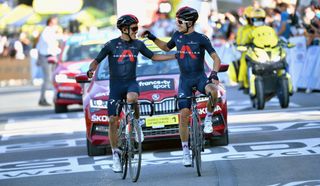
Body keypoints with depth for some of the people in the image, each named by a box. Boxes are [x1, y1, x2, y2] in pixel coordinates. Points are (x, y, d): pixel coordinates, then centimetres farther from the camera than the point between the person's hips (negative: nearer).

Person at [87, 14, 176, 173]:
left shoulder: (138, 44, 4)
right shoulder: (111, 45, -4)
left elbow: (153, 57, 15)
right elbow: (96, 60, -1)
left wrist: (175, 56, 10)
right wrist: (91, 70, -24)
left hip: (131, 83, 1)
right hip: (115, 85, -1)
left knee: (131, 98, -36)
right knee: (113, 120, -5)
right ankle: (115, 155, 6)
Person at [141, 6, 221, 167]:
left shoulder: (201, 39, -9)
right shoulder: (177, 36, 5)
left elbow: (216, 58, -10)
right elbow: (166, 48, 26)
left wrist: (214, 73, -27)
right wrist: (152, 38, 16)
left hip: (200, 77, -3)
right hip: (185, 79, 3)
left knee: (213, 91, -37)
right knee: (184, 115, -5)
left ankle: (208, 118, -10)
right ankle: (185, 151, 3)